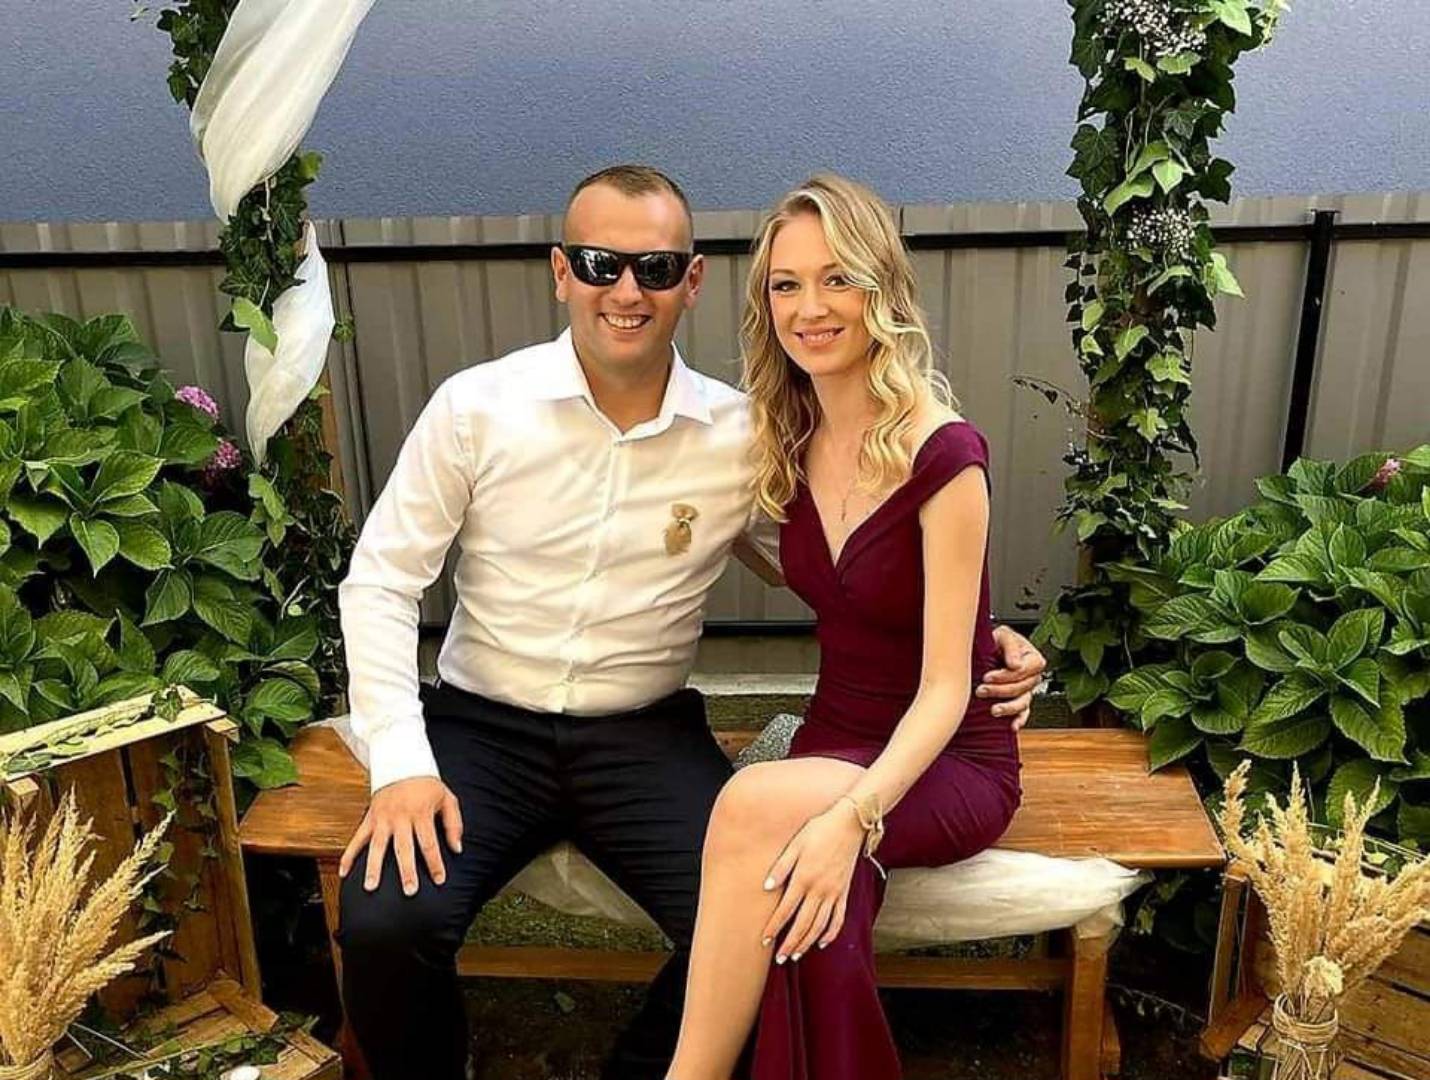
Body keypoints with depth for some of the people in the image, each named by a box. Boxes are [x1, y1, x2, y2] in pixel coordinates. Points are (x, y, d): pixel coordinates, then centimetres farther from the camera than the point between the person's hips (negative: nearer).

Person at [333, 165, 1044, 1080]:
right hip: (482, 726, 0)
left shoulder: (743, 436, -3)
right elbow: (381, 582, -3)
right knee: (385, 923, -24)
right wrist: (401, 762, -13)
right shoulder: (477, 405, -6)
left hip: (647, 736, 1)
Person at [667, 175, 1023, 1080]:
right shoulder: (792, 444, 2)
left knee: (757, 802, -34)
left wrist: (855, 813, -32)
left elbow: (945, 687, -19)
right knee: (814, 932, -30)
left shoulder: (943, 455, -17)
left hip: (945, 763, -4)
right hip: (837, 743, 4)